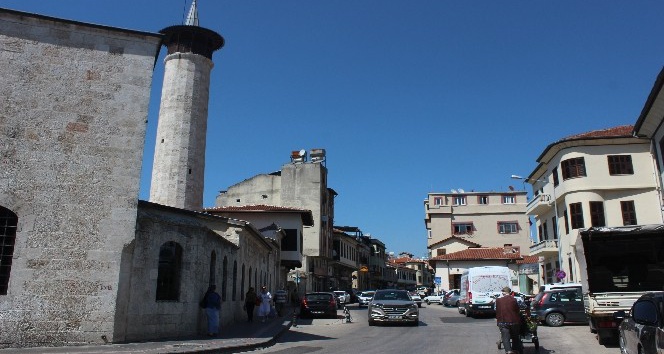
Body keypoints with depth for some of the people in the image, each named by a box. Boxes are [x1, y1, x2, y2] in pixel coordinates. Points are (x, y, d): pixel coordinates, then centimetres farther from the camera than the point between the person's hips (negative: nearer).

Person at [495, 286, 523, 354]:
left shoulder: (498, 300, 3)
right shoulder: (513, 300, 2)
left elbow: (497, 312, 9)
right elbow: (517, 311, 7)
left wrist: (497, 320, 21)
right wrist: (519, 321, 20)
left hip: (503, 322, -1)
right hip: (514, 321, 1)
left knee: (506, 338, -4)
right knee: (515, 338, 20)